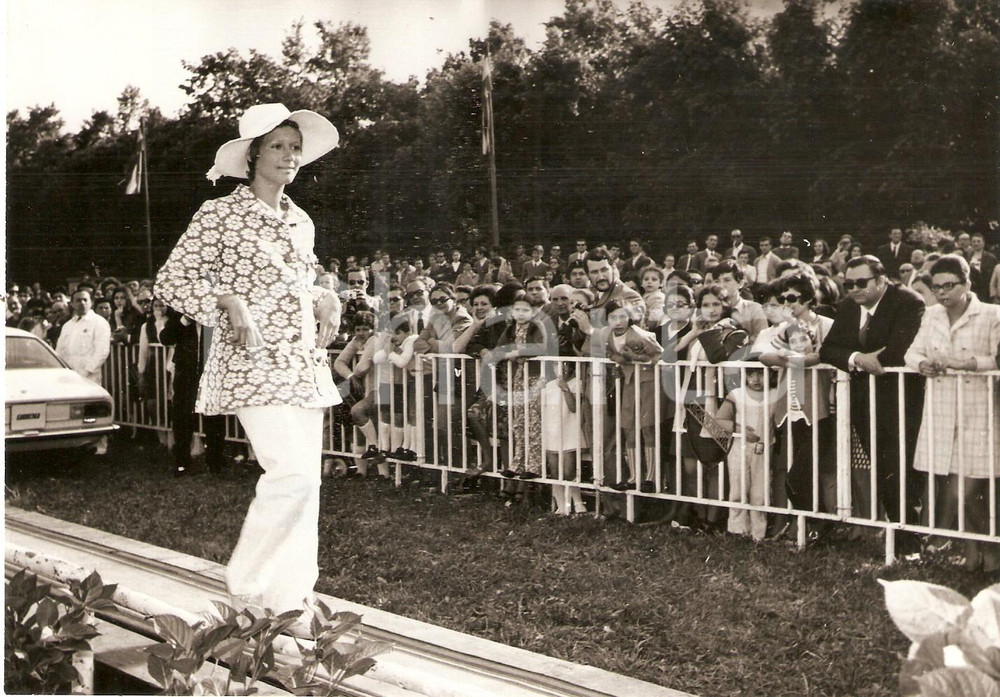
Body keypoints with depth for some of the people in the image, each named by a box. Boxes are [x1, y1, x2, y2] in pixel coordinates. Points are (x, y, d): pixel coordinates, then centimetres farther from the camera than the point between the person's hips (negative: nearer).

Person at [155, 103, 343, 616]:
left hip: (305, 364, 7)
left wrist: (326, 301, 9)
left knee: (305, 481, 5)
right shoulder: (222, 214, -3)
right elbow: (172, 280, -4)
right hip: (253, 362, -7)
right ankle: (248, 588, -1)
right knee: (292, 472, -18)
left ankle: (293, 594, 16)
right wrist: (228, 301, -17)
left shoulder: (300, 222, 16)